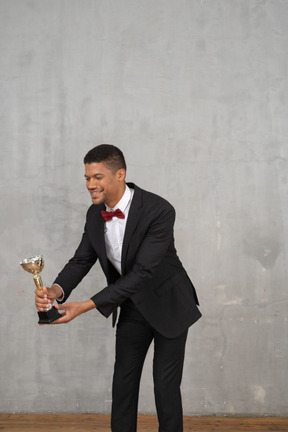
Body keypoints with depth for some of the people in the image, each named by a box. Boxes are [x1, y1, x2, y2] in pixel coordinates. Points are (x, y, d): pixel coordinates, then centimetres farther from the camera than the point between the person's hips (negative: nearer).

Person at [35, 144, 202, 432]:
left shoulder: (159, 211, -29)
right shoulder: (95, 214, -7)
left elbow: (142, 272, -32)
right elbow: (82, 259, -2)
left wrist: (86, 306, -35)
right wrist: (57, 290, -25)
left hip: (168, 306, -5)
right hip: (132, 307, 6)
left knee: (166, 386, 2)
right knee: (123, 383, 11)